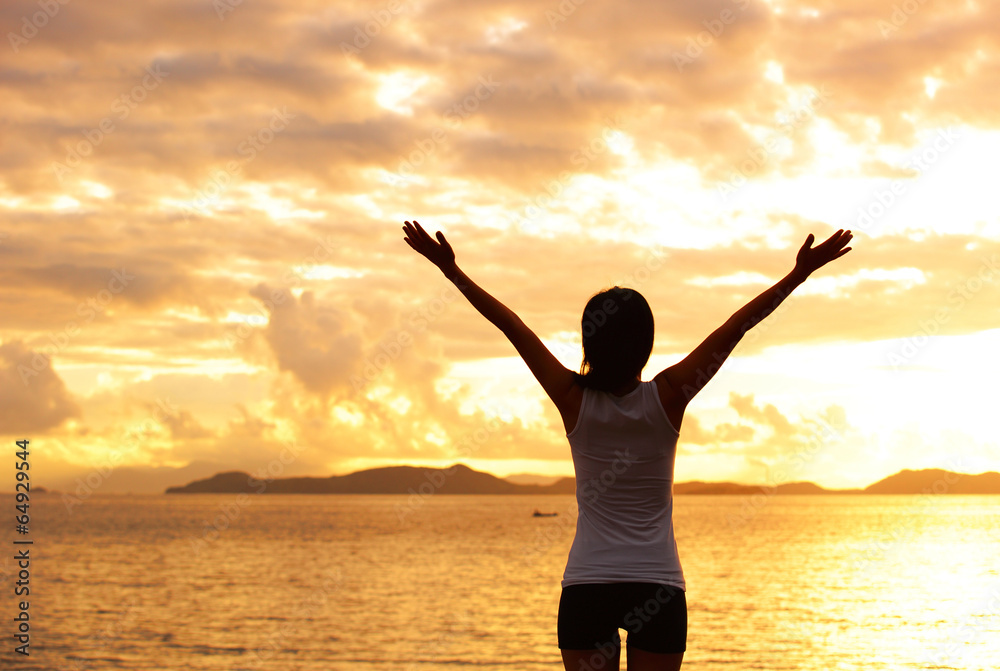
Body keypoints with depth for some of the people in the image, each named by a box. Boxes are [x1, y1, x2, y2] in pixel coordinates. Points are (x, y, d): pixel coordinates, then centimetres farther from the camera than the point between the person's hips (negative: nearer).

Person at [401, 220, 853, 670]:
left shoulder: (574, 399, -6)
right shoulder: (667, 397, -7)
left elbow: (509, 324, 0)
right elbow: (737, 326, -4)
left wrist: (450, 268, 4)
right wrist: (800, 273, -1)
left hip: (587, 586, 0)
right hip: (658, 589, 0)